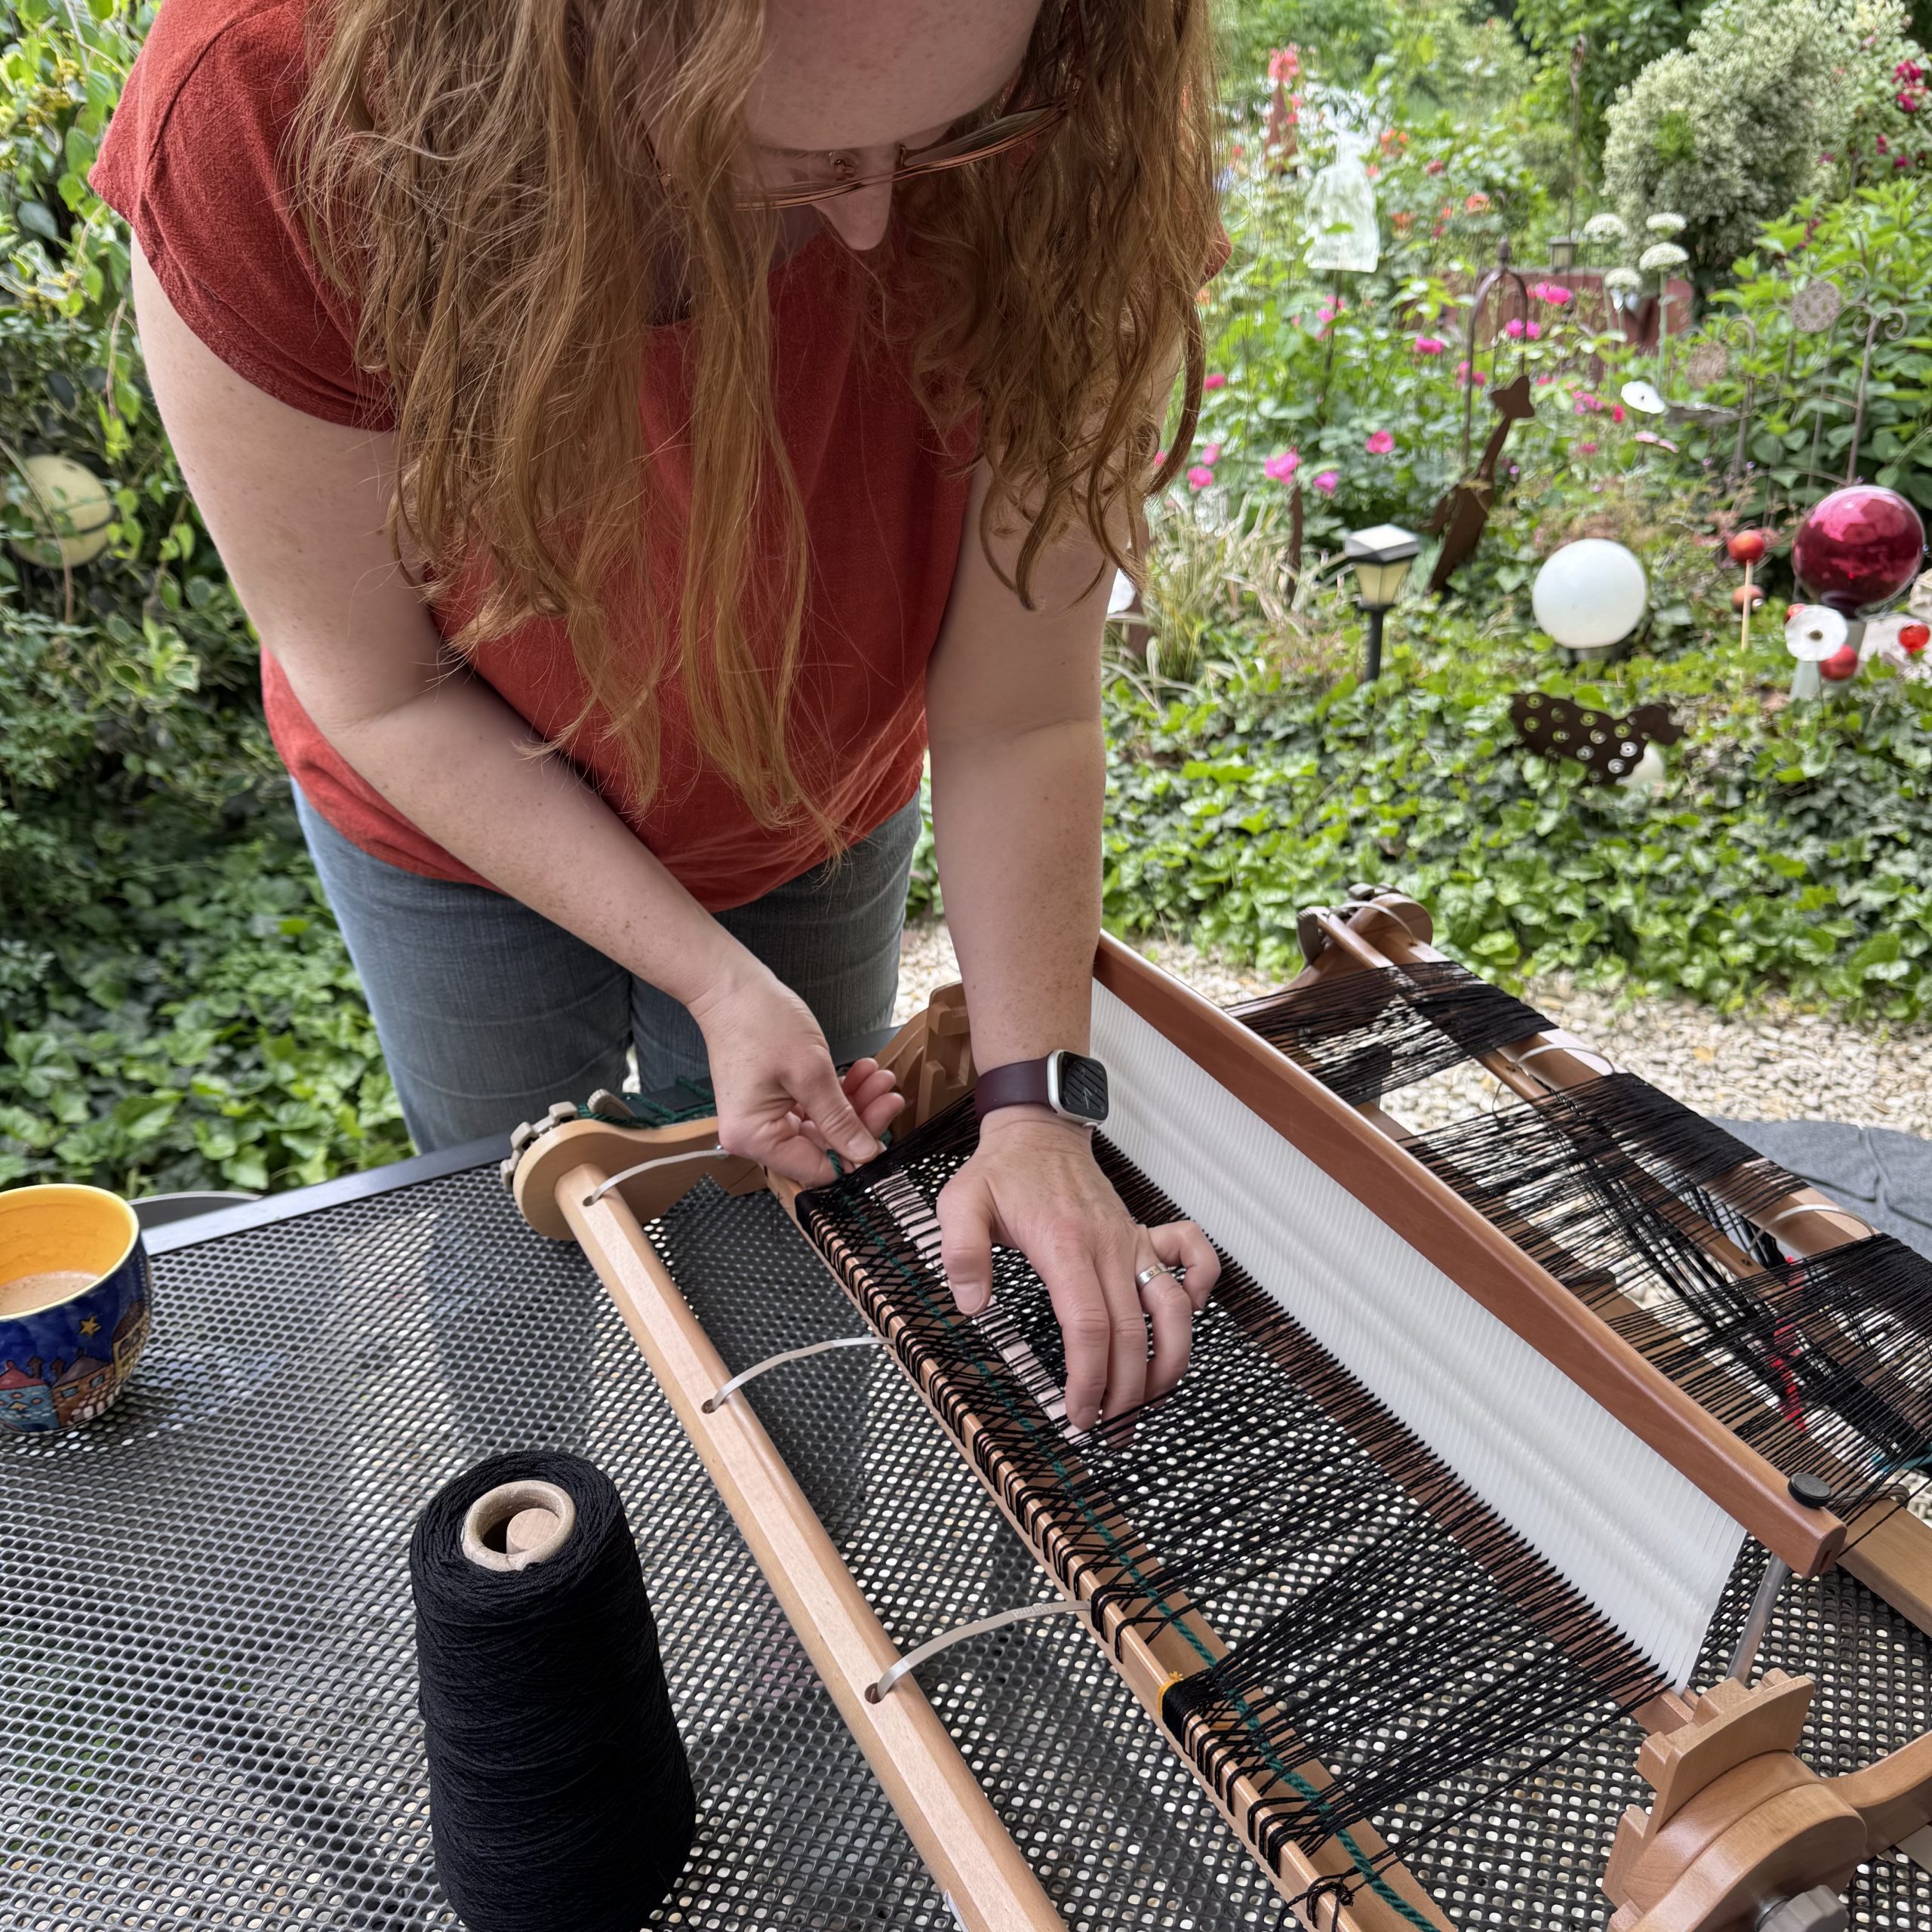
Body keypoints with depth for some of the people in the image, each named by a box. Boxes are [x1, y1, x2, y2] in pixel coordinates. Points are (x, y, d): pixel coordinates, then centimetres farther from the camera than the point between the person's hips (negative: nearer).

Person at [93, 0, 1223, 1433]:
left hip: (816, 830, 1)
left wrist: (1032, 1102, -28)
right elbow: (387, 694, -24)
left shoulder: (1053, 149, -34)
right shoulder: (258, 118, -36)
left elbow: (1021, 716, -25)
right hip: (462, 831, 0)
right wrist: (714, 980, -26)